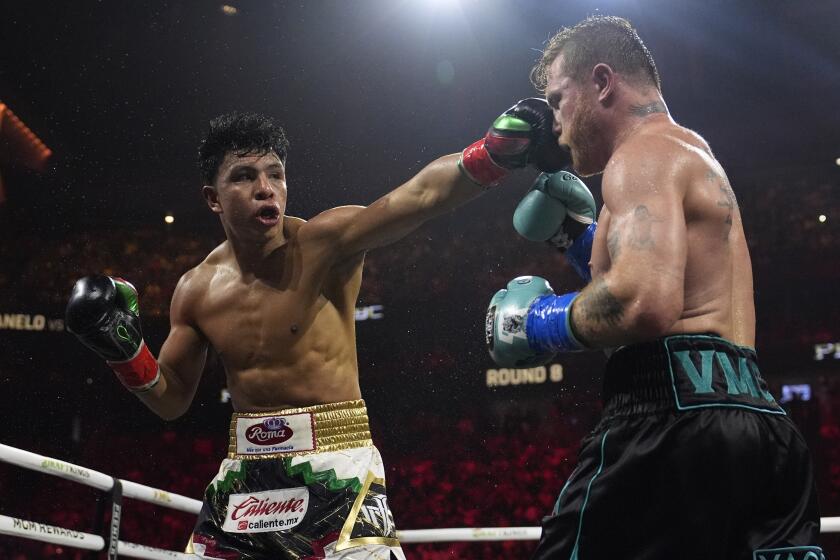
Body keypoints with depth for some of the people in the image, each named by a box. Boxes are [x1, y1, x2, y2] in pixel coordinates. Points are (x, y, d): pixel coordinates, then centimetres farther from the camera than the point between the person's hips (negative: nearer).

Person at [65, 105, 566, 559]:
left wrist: (499, 148, -43)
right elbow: (171, 399, 14)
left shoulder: (326, 241, -11)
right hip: (246, 473, 5)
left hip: (335, 466, -4)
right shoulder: (197, 290, 3)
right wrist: (126, 350, -5)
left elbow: (420, 195, -27)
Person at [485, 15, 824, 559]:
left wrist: (538, 323, -5)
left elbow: (646, 305, -23)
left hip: (676, 412, -10)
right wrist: (581, 239, 28)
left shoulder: (645, 153, -5)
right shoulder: (698, 159, 27)